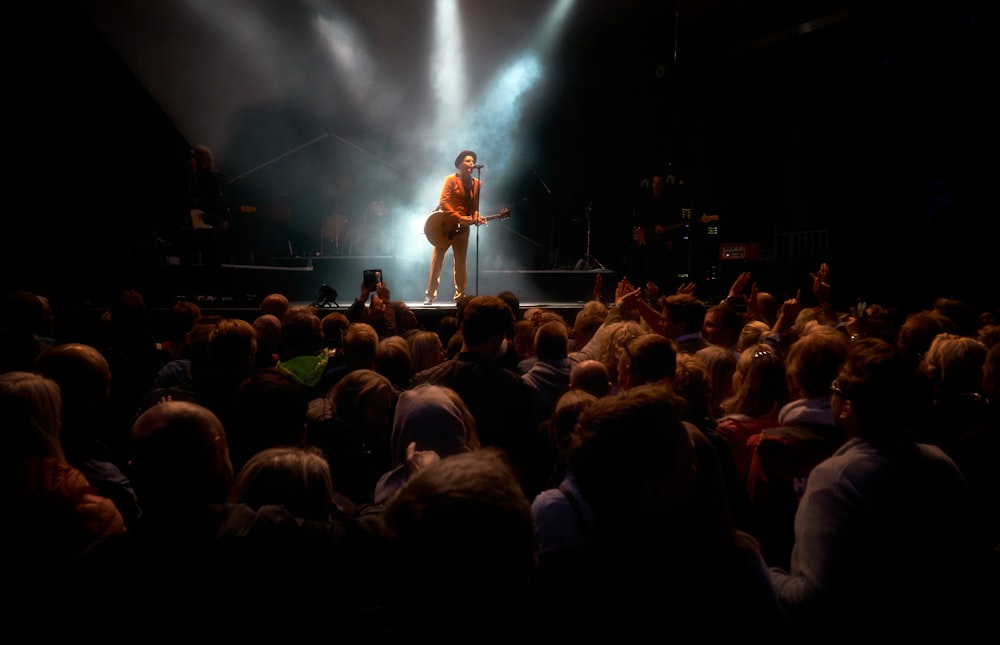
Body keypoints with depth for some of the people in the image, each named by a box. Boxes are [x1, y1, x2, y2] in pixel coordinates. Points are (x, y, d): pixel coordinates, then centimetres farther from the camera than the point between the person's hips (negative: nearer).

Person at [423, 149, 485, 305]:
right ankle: (430, 295, 5)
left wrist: (476, 217, -12)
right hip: (445, 225, -4)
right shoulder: (451, 180, -7)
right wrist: (459, 218, -23)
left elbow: (474, 206, 9)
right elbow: (443, 203, -15)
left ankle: (460, 296, 11)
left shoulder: (476, 183, 8)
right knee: (437, 261, 0)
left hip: (462, 228, 4)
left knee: (460, 263, 5)